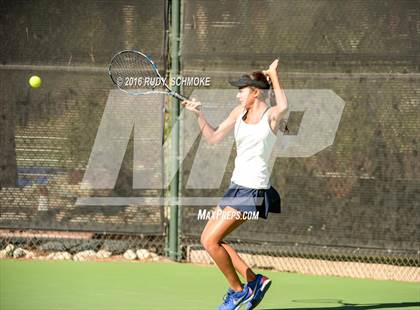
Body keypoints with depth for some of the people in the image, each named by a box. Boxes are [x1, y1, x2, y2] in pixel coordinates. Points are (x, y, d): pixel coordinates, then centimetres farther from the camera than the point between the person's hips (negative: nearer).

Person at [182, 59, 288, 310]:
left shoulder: (272, 115, -12)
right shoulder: (240, 112, 10)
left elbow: (284, 107, -36)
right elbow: (213, 137, 18)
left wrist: (273, 75, -25)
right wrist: (199, 114, 4)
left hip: (253, 191, -9)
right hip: (236, 186, 9)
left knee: (211, 241, -11)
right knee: (208, 239, 10)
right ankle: (255, 280, 14)